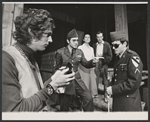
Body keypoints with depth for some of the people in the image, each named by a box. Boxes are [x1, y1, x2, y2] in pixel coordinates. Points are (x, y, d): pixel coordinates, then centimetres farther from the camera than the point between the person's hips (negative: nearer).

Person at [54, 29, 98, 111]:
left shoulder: (79, 52, 4)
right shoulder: (60, 52, -8)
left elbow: (85, 64, 4)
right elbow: (57, 68, -2)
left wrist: (92, 62, -17)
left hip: (77, 80, 4)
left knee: (89, 98, -6)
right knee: (64, 107, 12)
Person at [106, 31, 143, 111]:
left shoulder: (133, 57, -14)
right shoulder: (118, 57, 8)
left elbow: (135, 82, -21)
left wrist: (113, 89, -20)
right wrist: (111, 87, 0)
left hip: (129, 103, -6)